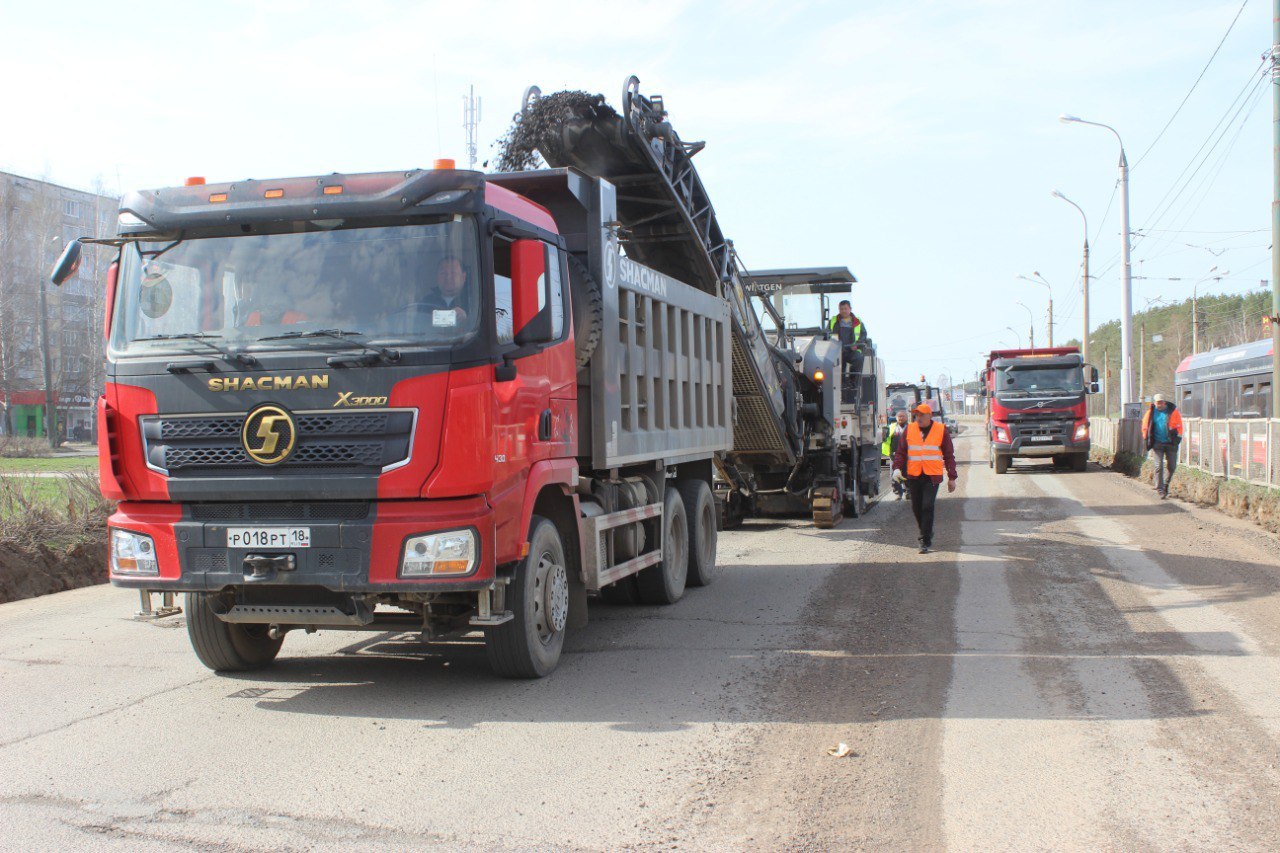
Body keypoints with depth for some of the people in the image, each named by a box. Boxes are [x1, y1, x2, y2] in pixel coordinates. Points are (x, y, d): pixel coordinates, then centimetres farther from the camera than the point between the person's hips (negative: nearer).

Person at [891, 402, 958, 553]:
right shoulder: (909, 430, 7)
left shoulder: (941, 430, 2)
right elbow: (900, 451, 10)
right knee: (916, 508, 10)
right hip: (913, 477, 3)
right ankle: (926, 533, 33)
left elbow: (949, 455, 7)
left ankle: (925, 541, -7)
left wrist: (952, 478, 6)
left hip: (932, 477, -3)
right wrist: (897, 468, -7)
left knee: (927, 507, -12)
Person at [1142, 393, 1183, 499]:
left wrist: (1177, 438, -4)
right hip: (1157, 443, -1)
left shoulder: (1173, 411, -1)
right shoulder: (1150, 412, 2)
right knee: (1159, 466, -7)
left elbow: (1179, 426, 3)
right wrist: (1147, 440, 4)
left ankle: (1166, 485, 28)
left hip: (1170, 443, 1)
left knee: (1172, 466, 6)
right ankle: (1160, 489, -3)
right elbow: (1145, 427, 10)